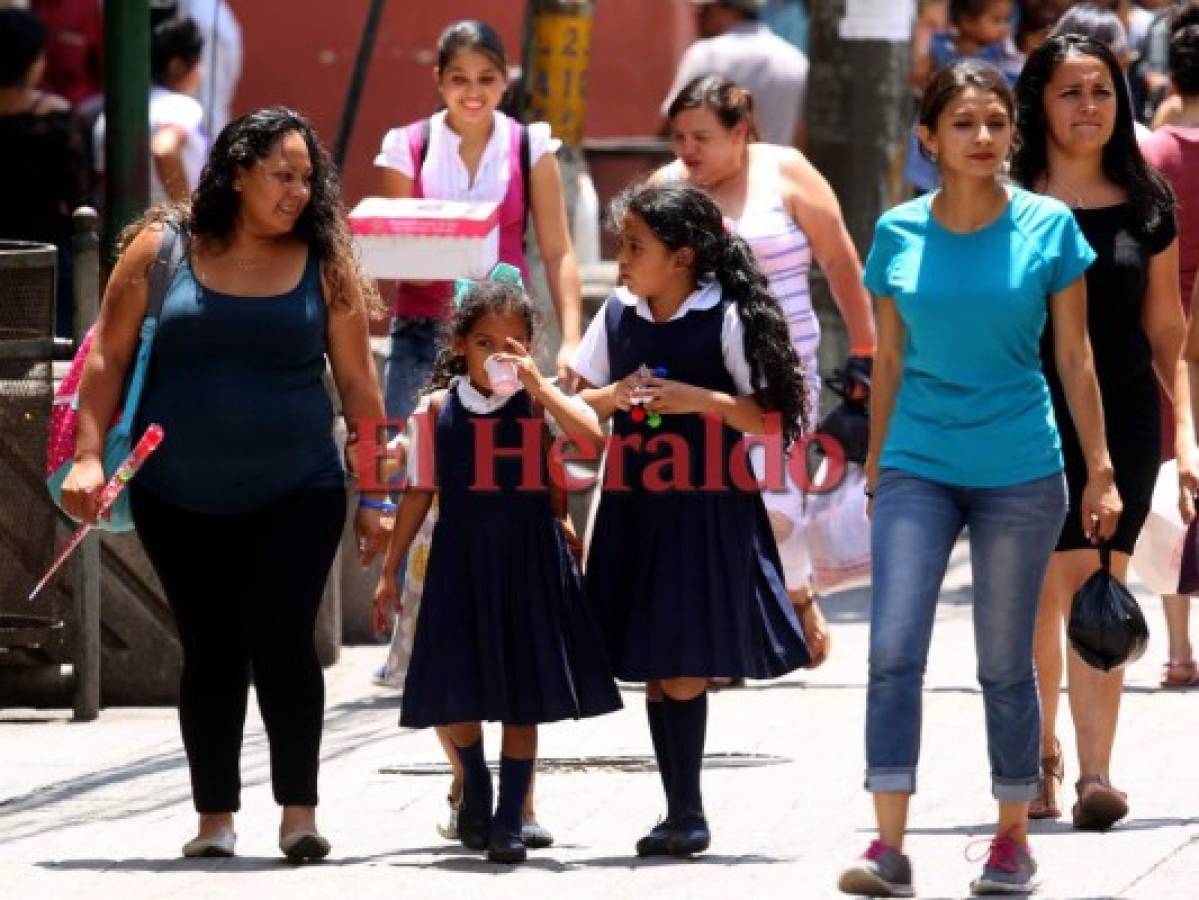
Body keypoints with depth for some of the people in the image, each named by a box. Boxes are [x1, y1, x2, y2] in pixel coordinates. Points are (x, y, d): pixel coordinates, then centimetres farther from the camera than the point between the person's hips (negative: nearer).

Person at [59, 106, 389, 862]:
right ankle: (215, 818, 14)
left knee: (282, 638, -11)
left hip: (297, 494, 0)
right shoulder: (162, 249, -1)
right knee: (211, 651, 6)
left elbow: (357, 382, 4)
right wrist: (90, 455, -9)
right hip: (180, 501, 1)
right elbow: (110, 357, 1)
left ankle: (300, 811, -3)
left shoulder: (325, 265, 1)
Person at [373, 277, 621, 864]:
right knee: (454, 693, 2)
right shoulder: (440, 407, 2)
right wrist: (390, 570, 9)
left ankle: (510, 818, 11)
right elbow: (419, 491, 8)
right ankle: (475, 784, 30)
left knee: (521, 697, 2)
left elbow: (592, 435, -22)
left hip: (528, 557, -2)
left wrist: (538, 384, -23)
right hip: (460, 561, 2)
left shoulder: (538, 401, -4)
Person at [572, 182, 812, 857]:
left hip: (710, 510, -4)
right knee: (658, 669, 4)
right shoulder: (618, 315, 7)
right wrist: (614, 397, -8)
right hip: (636, 509, 4)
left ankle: (688, 814, 2)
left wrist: (700, 400, -19)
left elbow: (769, 416, -8)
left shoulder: (727, 318, -7)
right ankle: (683, 813, 9)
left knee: (686, 666, -6)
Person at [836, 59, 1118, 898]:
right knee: (894, 649, -11)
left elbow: (1075, 359, 2)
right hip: (919, 469, 1)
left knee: (1006, 664, 6)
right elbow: (890, 362, 10)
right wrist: (875, 465, 13)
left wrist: (1100, 470, 1)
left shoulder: (1047, 228, -3)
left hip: (1020, 474, -1)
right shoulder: (899, 235, 2)